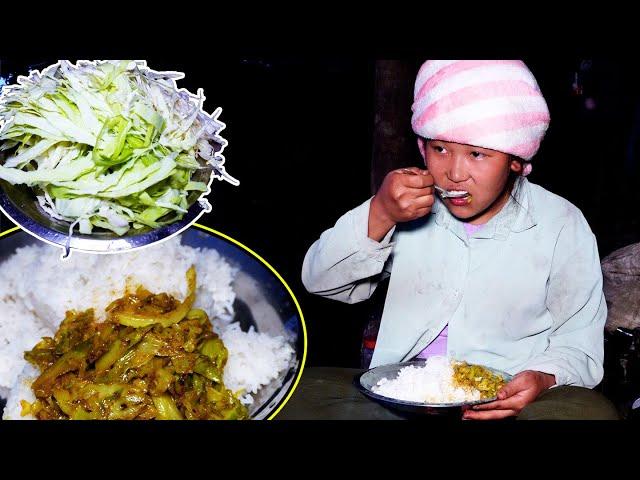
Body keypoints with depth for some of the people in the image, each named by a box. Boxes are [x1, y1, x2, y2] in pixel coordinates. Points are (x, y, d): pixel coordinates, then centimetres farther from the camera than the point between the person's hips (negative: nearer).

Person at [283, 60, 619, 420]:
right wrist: (379, 215, -16)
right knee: (300, 396, -22)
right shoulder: (412, 207, 4)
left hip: (504, 401, -1)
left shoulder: (562, 227, -1)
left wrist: (543, 378, -22)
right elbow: (321, 281, 0)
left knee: (592, 411, -32)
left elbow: (579, 343, 2)